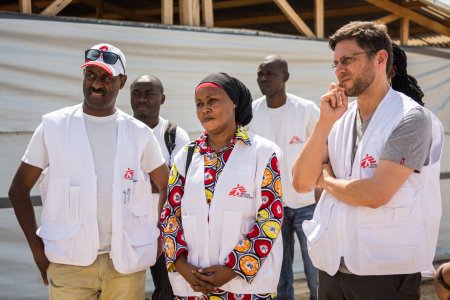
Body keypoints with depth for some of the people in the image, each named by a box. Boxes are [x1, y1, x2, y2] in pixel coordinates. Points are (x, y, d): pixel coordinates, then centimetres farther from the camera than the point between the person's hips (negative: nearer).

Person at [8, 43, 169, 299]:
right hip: (69, 260, -1)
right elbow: (19, 189, 5)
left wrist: (159, 238, 6)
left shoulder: (139, 133, 5)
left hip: (127, 260, 1)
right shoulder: (54, 126, 1)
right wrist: (37, 247, -2)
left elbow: (167, 186, 15)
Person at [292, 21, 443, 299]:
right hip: (331, 265, 6)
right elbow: (302, 183, -1)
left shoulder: (410, 118, -12)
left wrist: (325, 180, -4)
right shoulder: (340, 119, 5)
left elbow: (376, 194, -21)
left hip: (386, 273, -5)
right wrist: (325, 123, -10)